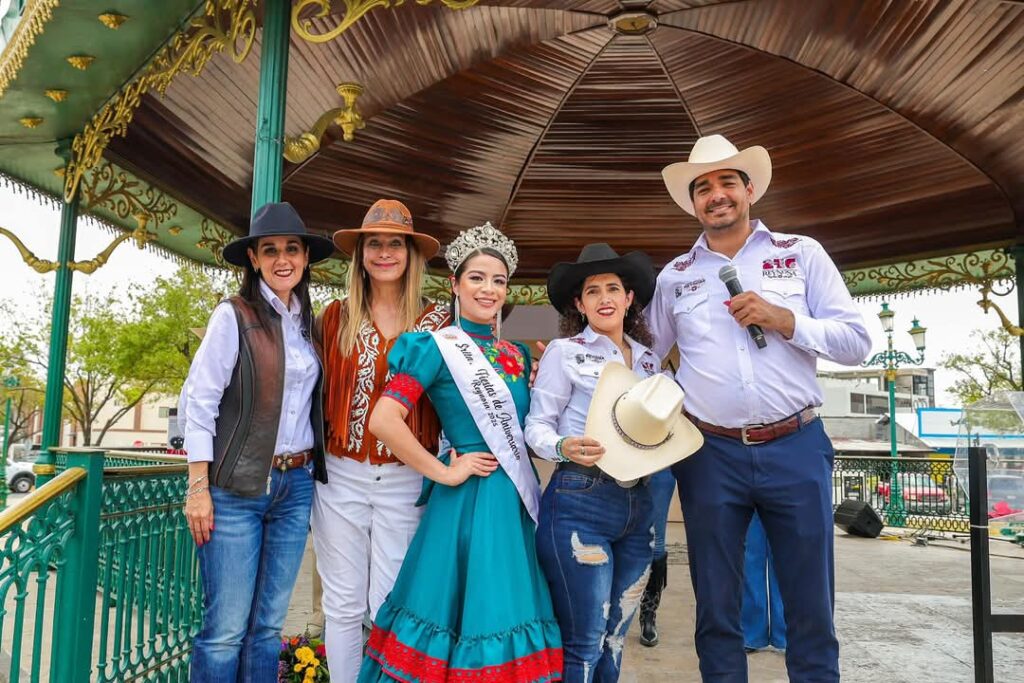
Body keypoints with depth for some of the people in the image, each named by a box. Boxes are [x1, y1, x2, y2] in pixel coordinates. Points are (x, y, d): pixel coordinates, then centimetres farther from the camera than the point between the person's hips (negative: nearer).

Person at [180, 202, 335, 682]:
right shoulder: (233, 316, -6)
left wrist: (310, 472, 9)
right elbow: (197, 402, -9)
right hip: (237, 488, -5)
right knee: (226, 628, 0)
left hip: (296, 486, 5)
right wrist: (198, 487, -12)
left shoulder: (306, 323, 11)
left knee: (268, 624, 12)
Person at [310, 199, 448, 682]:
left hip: (405, 479, -1)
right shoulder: (336, 316, 4)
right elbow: (320, 392, 7)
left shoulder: (436, 321, 1)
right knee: (344, 604, 11)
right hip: (341, 474, 1)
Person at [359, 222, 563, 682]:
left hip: (518, 498, 7)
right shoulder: (438, 347, -10)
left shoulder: (517, 355, 11)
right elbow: (383, 420, -21)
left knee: (505, 610, 15)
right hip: (469, 497, -7)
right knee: (463, 609, 4)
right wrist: (443, 473, -15)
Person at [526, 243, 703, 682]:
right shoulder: (564, 351, -3)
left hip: (638, 505, 6)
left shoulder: (649, 360, 13)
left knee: (614, 640, 16)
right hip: (579, 502, -6)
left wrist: (671, 442, -2)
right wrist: (564, 448, -25)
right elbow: (537, 425, -6)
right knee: (583, 643, 0)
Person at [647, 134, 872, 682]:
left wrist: (784, 320, -13)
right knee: (716, 610, 11)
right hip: (710, 455, 1)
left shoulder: (802, 254, 5)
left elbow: (857, 343, 1)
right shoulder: (674, 277, 9)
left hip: (796, 450, -1)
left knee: (811, 607, 9)